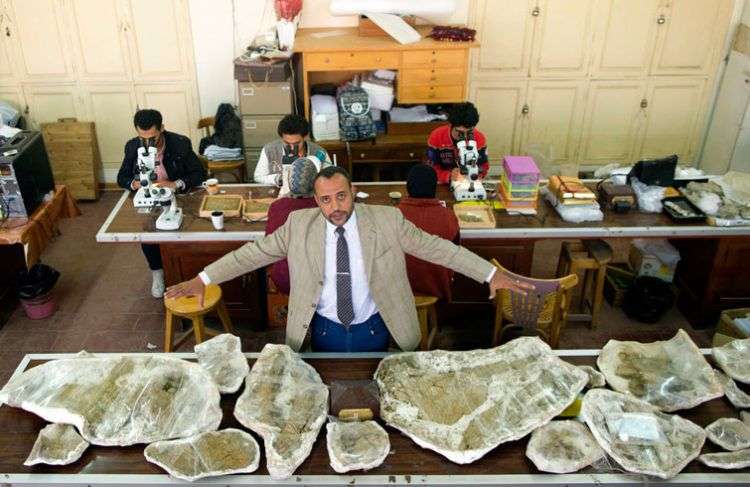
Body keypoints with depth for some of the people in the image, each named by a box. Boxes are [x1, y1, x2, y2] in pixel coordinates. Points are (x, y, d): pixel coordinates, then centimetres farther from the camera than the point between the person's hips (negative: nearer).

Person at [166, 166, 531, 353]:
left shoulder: (386, 220, -13)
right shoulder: (299, 224, -10)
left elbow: (435, 247, -11)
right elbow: (254, 253, -6)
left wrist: (491, 274, -13)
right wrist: (202, 279, -11)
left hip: (374, 327, 0)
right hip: (325, 329, 1)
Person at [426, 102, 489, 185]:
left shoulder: (480, 139, -11)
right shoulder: (436, 138, -16)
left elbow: (483, 167, 0)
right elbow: (432, 170, -12)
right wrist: (449, 176, -30)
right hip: (444, 185, -1)